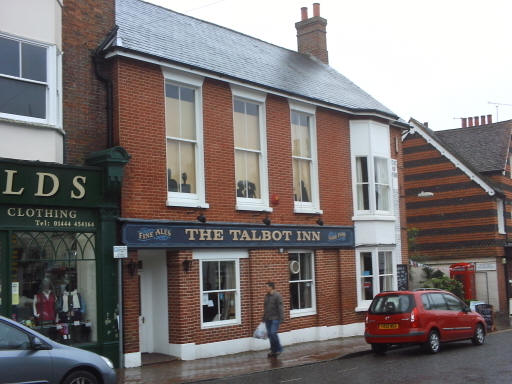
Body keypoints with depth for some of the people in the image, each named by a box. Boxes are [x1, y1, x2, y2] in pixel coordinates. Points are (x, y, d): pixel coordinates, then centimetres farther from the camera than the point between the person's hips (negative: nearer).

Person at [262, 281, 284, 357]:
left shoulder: (277, 296, -10)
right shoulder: (267, 296, 13)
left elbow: (280, 308, -14)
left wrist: (281, 318, -18)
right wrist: (264, 318, 20)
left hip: (275, 319, -7)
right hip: (268, 319, 7)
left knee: (273, 333, -15)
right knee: (269, 334, 6)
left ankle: (278, 349, 2)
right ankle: (273, 350, 15)